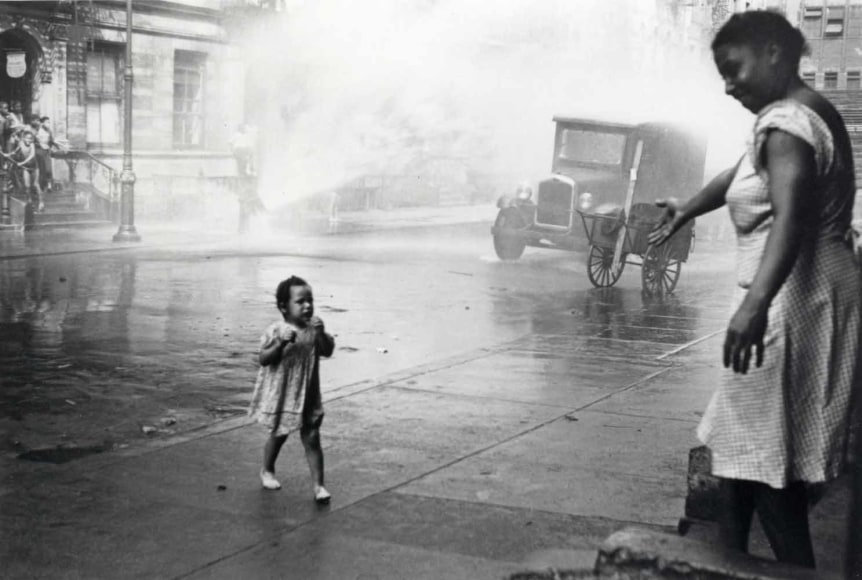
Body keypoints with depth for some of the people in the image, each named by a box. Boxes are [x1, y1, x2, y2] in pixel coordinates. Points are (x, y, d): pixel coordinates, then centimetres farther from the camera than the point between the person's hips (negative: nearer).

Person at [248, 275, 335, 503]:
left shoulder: (314, 329, 0)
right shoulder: (275, 331, -13)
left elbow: (327, 351, -6)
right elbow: (263, 359, -18)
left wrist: (321, 333, -22)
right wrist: (281, 343, -31)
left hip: (308, 396, 3)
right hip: (280, 395, -2)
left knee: (312, 439, -1)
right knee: (278, 435, 16)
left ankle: (318, 485, 2)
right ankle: (267, 471, 41)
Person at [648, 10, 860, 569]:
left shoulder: (786, 123, -18)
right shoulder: (803, 112, 15)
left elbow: (790, 219, -34)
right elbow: (743, 174, 29)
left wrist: (756, 303, -46)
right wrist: (688, 209, 38)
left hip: (795, 299, -11)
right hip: (797, 296, 11)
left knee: (766, 455, -6)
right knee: (741, 441, 18)